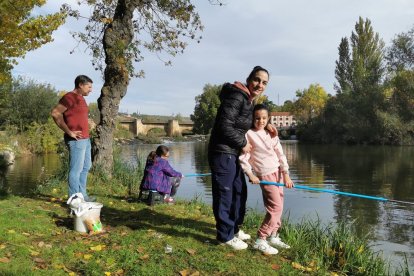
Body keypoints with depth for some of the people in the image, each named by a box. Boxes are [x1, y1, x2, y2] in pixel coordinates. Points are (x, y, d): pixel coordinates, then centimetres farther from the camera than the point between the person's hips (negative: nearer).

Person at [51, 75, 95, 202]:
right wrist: (69, 132, -17)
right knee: (76, 169, -5)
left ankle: (82, 195, 26)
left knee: (85, 167, 16)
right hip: (76, 140, -10)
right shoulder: (70, 97, -11)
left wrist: (86, 135, 13)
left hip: (85, 139, 10)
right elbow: (55, 113, -20)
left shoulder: (80, 98, 17)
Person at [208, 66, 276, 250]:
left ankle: (234, 228, 37)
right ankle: (226, 236, 15)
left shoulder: (249, 101, 12)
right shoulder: (236, 97, -18)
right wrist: (243, 144, -12)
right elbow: (225, 127, -24)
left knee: (240, 191, 20)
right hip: (222, 153, -11)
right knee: (224, 194, 0)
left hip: (233, 154, 11)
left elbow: (250, 121, 28)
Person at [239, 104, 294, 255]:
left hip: (278, 172, 7)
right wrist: (251, 175, -12)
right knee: (276, 207, -13)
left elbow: (280, 154, 7)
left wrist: (286, 174, 0)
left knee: (278, 206, 9)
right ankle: (260, 240, -7)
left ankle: (273, 236, 22)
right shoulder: (249, 134, -8)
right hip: (265, 175, -6)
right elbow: (243, 158, -8)